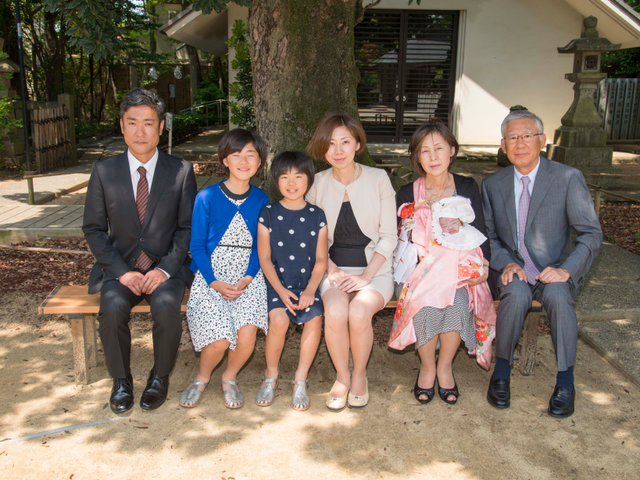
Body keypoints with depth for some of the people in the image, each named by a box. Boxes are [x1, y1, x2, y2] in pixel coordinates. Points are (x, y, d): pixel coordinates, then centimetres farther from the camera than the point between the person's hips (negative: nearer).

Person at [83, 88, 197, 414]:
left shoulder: (181, 171, -1)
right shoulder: (104, 171, 2)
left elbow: (188, 227, 0)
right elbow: (93, 229, 4)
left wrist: (165, 268, -13)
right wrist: (122, 272, -10)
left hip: (166, 267, -1)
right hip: (121, 268, 1)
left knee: (167, 308, -30)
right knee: (112, 310, -27)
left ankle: (160, 377, -2)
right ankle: (121, 379, 1)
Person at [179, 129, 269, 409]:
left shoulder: (261, 200, 6)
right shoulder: (207, 198, -1)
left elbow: (260, 246, 8)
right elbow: (197, 246, 0)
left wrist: (247, 278, -8)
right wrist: (214, 282, -13)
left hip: (248, 278, 2)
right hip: (211, 278, -1)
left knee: (247, 335, -22)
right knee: (219, 340, -20)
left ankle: (230, 379, 11)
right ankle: (202, 378, 14)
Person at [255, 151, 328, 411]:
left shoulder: (316, 215, 7)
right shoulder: (268, 214, 4)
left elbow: (320, 259, 4)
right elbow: (265, 258, 1)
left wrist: (310, 290, -11)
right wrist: (280, 290, -12)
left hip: (307, 283, 1)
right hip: (276, 282, -1)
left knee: (314, 319, -24)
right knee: (279, 320, -26)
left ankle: (300, 380, -3)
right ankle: (270, 377, 0)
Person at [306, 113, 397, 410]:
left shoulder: (378, 179, -1)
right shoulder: (318, 183, 4)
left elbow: (389, 236, -2)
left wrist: (366, 276, -13)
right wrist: (333, 270, -9)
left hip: (375, 268, -1)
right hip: (334, 268, 1)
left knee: (358, 312, -31)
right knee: (335, 313, -29)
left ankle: (359, 375, -1)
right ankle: (341, 377, -1)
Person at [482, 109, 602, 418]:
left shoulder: (568, 178, -6)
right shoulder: (492, 185, 4)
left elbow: (591, 233, -6)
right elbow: (489, 236, 9)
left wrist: (566, 270, -22)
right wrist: (506, 263, -12)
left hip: (555, 270, -1)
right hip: (513, 270, 1)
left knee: (558, 294, -34)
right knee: (517, 294, -32)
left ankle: (565, 381, -16)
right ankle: (501, 372, -12)